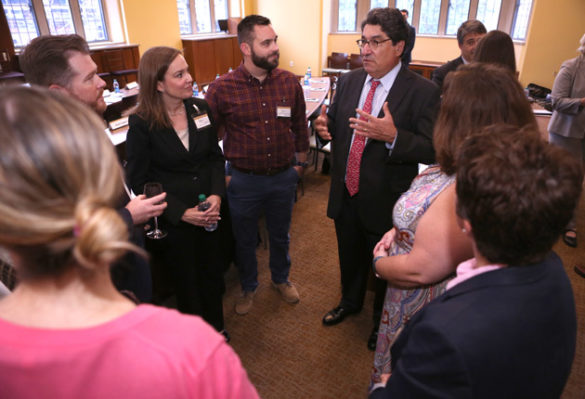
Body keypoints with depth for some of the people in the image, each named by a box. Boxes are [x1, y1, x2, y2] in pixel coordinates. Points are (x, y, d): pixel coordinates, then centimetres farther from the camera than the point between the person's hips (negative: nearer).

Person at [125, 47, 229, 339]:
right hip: (172, 217, -3)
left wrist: (216, 195, -12)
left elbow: (215, 156, 4)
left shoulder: (200, 108, -3)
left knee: (211, 269, 18)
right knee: (185, 278, 14)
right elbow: (140, 181, -12)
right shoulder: (142, 123, -15)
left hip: (209, 210, 4)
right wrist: (182, 212, -18)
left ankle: (215, 326, 44)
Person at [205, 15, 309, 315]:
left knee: (280, 235, 22)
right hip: (244, 180, -2)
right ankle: (248, 287, 44)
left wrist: (300, 163, 12)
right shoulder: (222, 89, -14)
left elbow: (299, 125, 8)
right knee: (244, 240, 18)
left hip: (284, 176, 2)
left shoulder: (289, 82, -5)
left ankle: (281, 278, 49)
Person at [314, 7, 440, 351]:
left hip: (385, 201, -5)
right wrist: (325, 126, -13)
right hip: (346, 194, 5)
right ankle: (350, 302, 55)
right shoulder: (349, 81, 2)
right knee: (349, 256, 26)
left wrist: (393, 136, -35)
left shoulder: (423, 91, -15)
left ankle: (383, 321, 45)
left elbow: (432, 151, -18)